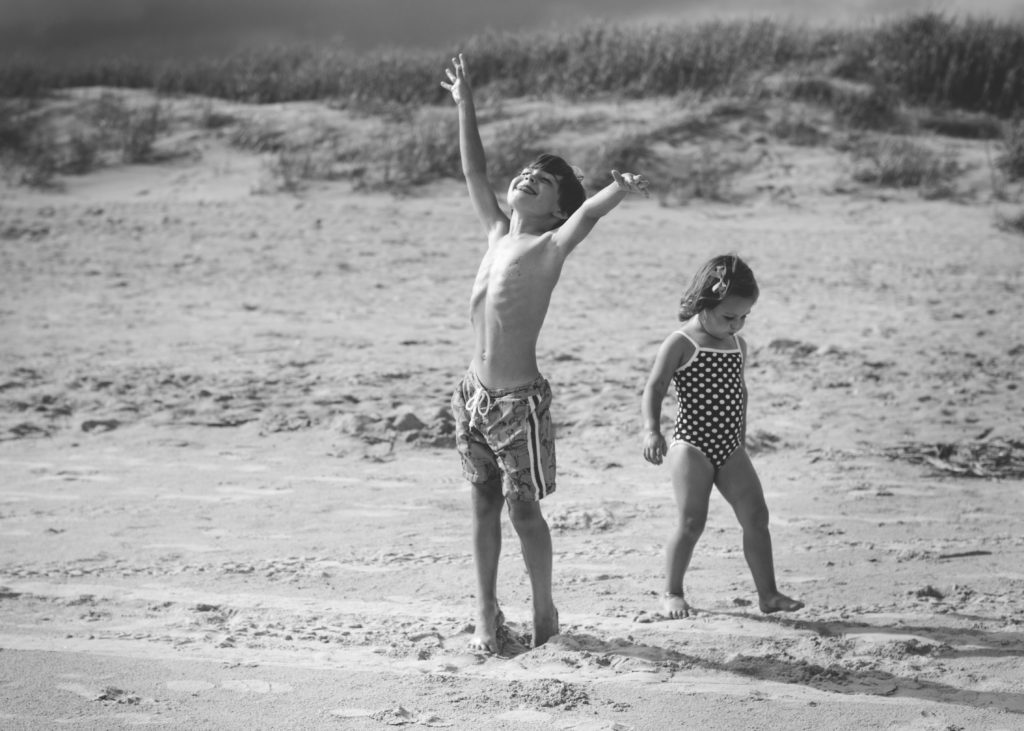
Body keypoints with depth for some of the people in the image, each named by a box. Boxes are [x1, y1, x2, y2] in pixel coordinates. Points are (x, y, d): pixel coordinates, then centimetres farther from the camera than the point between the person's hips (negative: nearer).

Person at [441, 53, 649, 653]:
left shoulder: (550, 246, -9)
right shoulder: (498, 233, 8)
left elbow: (588, 212, -29)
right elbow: (475, 172, 16)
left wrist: (618, 193, -48)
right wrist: (465, 103, 19)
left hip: (520, 400, -6)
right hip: (475, 394, 6)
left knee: (523, 508, 1)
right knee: (485, 503, 11)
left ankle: (545, 612, 17)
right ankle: (488, 614, 19)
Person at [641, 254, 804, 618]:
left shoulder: (737, 345, 12)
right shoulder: (681, 343, -7)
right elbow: (654, 389, -12)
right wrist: (652, 431, -26)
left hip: (729, 448, 6)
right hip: (692, 445, -6)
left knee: (756, 514, 0)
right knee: (692, 521, -9)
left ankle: (768, 593, 6)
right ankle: (672, 593, 7)